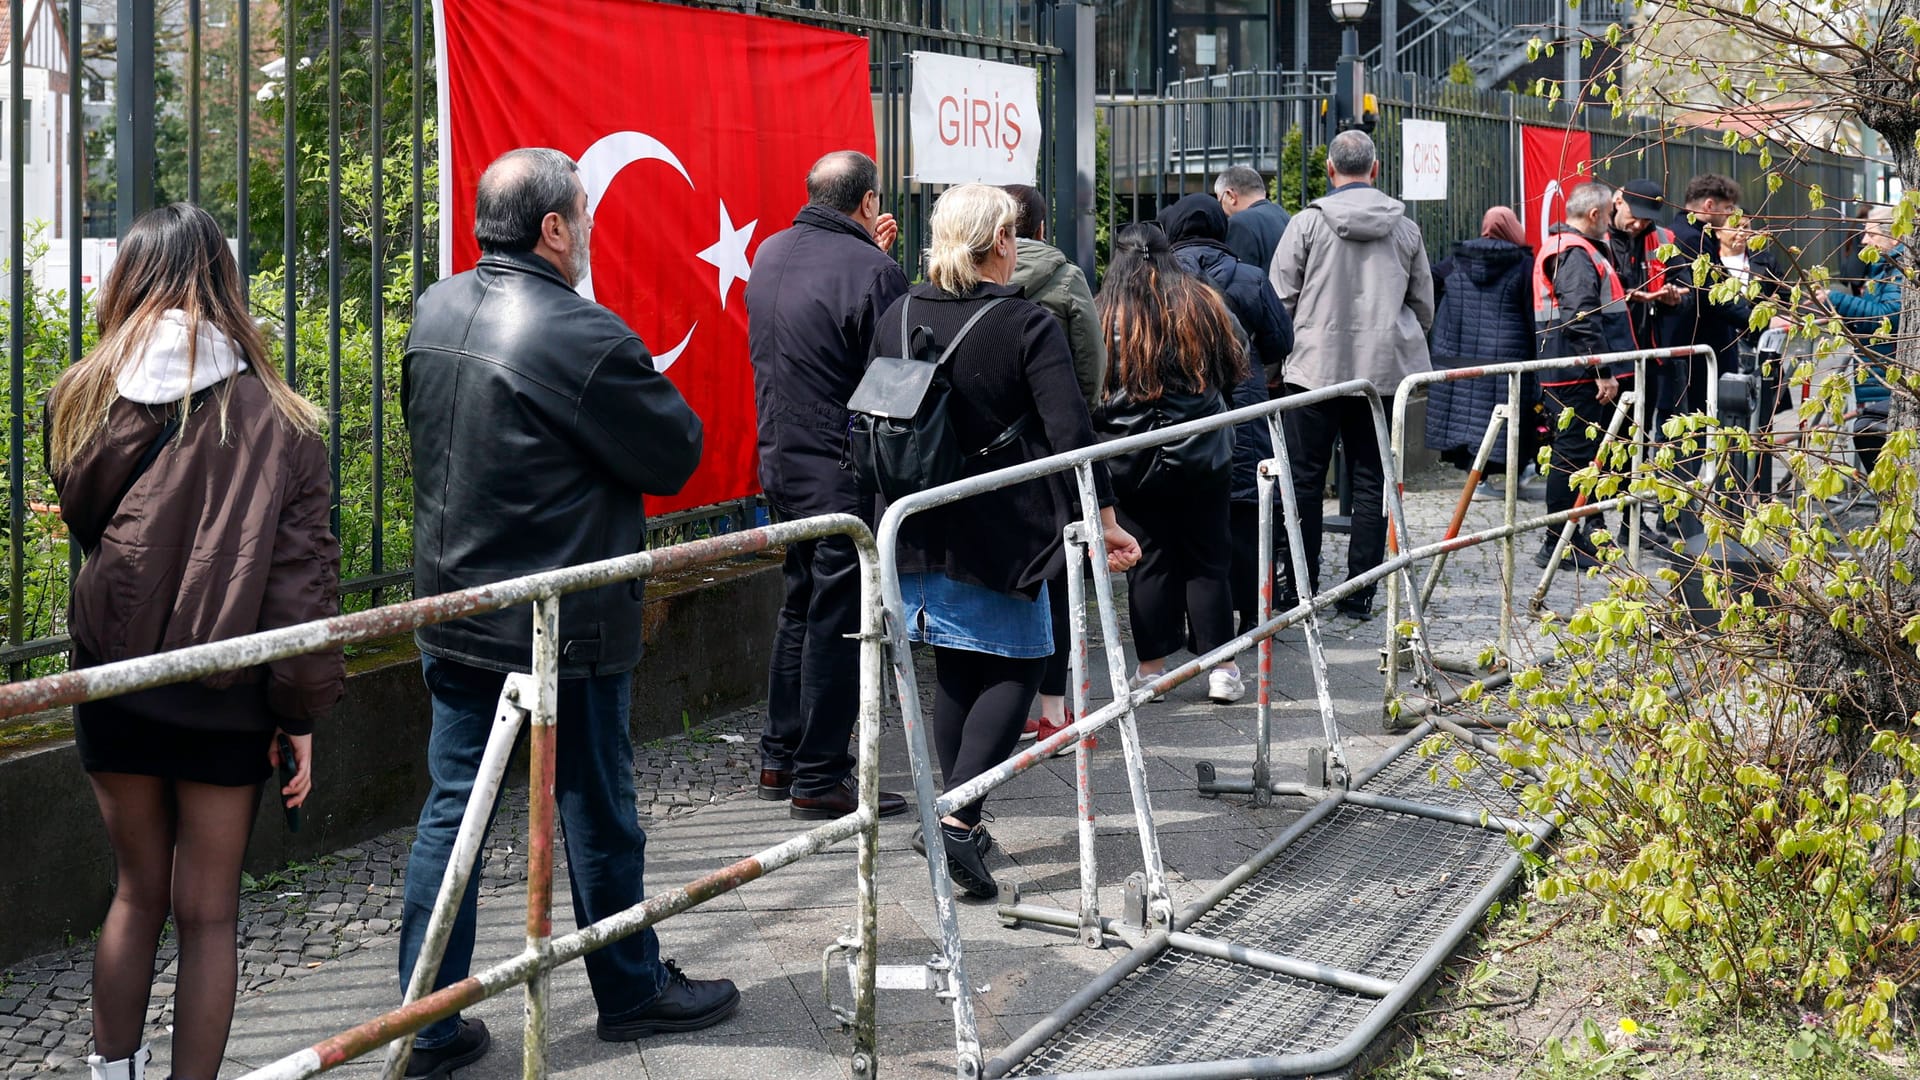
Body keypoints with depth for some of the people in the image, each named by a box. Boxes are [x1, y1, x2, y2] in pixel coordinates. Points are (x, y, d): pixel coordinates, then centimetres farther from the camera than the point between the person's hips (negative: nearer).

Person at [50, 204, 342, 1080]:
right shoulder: (273, 417, -9)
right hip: (226, 695, -2)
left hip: (113, 678, 2)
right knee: (207, 911, 8)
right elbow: (301, 572, -9)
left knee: (138, 891, 18)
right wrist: (303, 711, -3)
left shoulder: (86, 395, -4)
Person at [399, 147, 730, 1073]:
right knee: (596, 813, 11)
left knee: (451, 811, 10)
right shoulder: (584, 336, -21)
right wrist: (640, 391, 4)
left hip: (452, 614, 6)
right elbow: (676, 455, -14)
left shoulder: (435, 312, 3)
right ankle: (631, 991, 28)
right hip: (566, 627, -6)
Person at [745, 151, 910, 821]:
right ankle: (820, 780, 3)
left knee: (802, 605, 20)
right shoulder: (873, 270, -16)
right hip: (845, 473, -8)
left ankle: (780, 759, 26)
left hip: (779, 460, 8)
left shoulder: (769, 255, 8)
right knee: (839, 620, -1)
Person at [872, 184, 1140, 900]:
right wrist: (1104, 517, -9)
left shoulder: (897, 319, 4)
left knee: (954, 673, 17)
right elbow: (1070, 432, -16)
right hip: (1000, 533, -5)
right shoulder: (1028, 326, -11)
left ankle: (961, 822, 22)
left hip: (919, 532, 5)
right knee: (1014, 667, 5)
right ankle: (958, 820, -11)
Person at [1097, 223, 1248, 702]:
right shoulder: (1203, 303, 0)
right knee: (1207, 561, 8)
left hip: (1133, 463, -1)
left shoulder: (1105, 316, -5)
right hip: (1202, 459, 1)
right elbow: (1234, 372, 10)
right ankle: (1223, 669, 8)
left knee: (1148, 563, 7)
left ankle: (1152, 668, 10)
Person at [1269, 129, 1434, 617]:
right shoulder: (1405, 228, 5)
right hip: (1385, 370, 3)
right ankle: (1360, 591, 8)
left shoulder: (1310, 221, -5)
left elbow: (1281, 296, -4)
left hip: (1318, 367, -2)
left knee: (1305, 479, 7)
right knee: (1371, 481, 8)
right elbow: (1424, 306, 12)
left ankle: (1301, 586, 9)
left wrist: (1297, 340, 13)